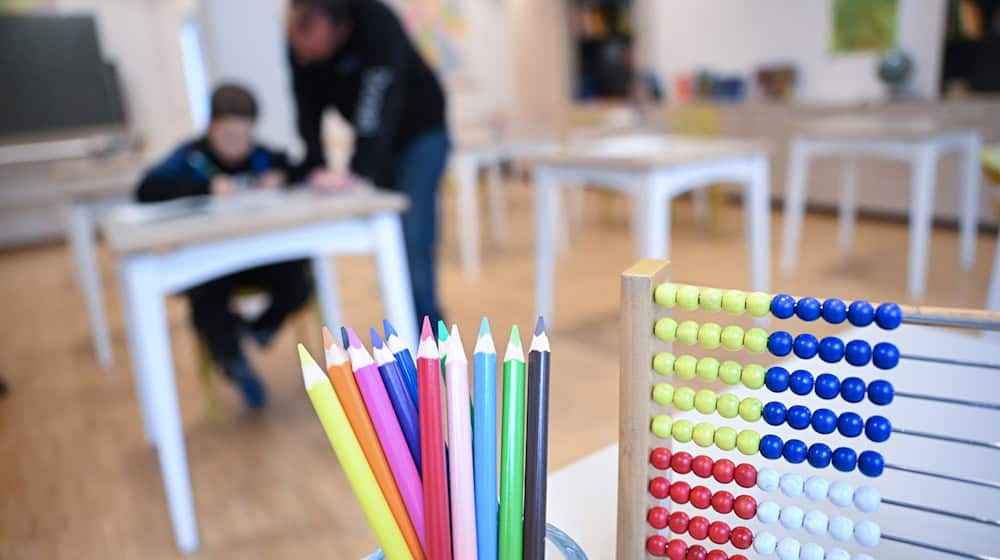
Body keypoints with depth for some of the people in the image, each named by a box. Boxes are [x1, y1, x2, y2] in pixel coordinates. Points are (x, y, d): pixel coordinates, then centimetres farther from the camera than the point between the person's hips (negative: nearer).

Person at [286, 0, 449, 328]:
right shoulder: (301, 37, -14)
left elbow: (380, 105, -39)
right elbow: (308, 110, -13)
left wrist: (357, 173, -46)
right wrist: (316, 168, -25)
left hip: (420, 131, -5)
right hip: (374, 139, 6)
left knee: (411, 240, -14)